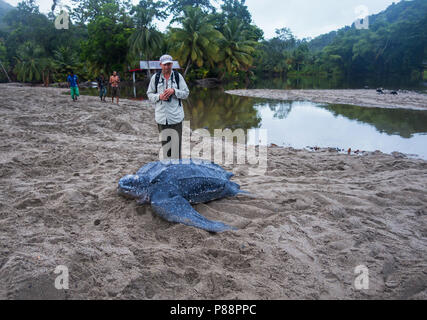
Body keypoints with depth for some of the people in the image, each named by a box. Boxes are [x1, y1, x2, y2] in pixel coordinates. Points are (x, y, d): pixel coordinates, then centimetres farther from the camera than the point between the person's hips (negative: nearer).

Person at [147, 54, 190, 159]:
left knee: (177, 142, -2)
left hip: (176, 116, -1)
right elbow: (149, 94, 10)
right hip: (161, 116, 1)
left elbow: (186, 93, 3)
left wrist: (174, 91, -14)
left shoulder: (178, 76, 3)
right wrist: (159, 96, -10)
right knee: (165, 142, 9)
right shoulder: (155, 77, 6)